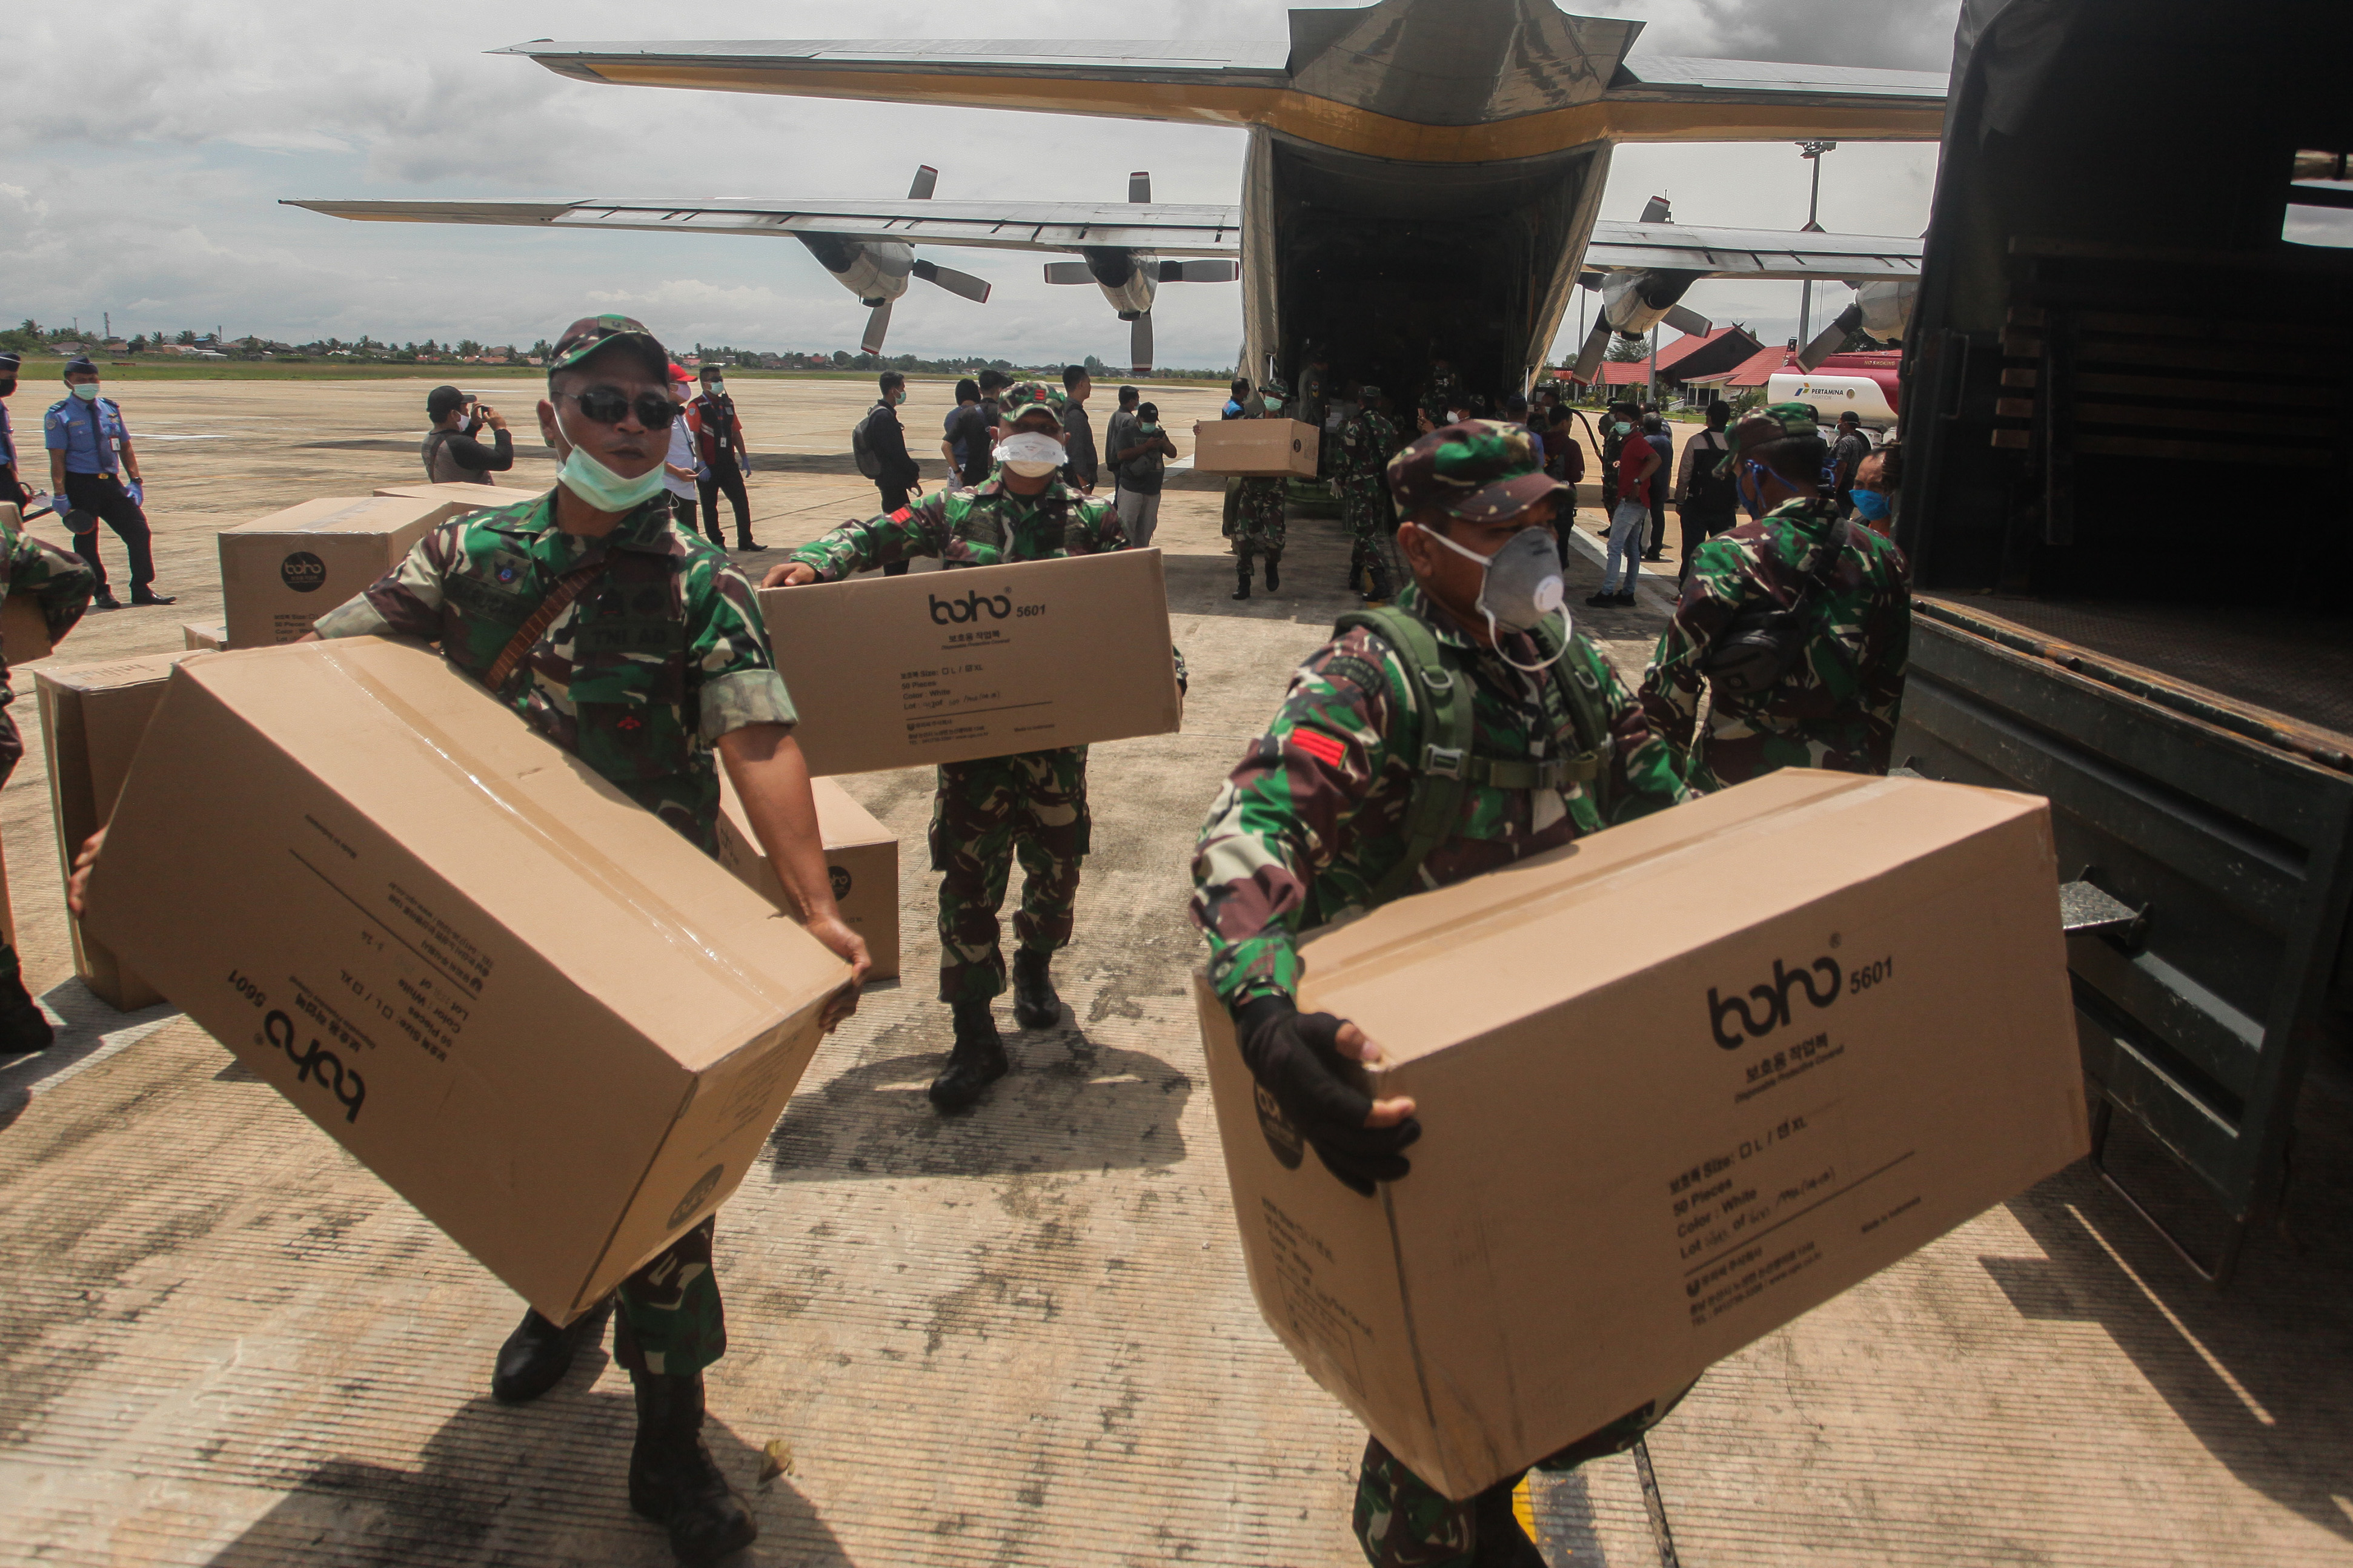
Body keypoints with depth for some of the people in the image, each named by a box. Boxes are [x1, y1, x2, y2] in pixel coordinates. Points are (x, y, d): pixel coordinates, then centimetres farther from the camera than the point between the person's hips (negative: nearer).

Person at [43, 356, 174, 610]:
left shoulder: (110, 409, 11)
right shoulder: (59, 415, -4)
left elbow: (125, 447, 15)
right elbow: (57, 460, -8)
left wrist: (135, 480, 4)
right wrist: (61, 496, -14)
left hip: (111, 482, 4)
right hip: (80, 485, -4)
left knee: (138, 529, -2)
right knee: (86, 540, 3)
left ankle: (142, 589, 7)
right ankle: (101, 592, 15)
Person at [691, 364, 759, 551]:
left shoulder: (728, 404, 11)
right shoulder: (697, 406, -8)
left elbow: (736, 432, 17)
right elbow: (693, 437, -13)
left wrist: (744, 458, 12)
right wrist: (701, 465, -18)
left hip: (729, 463, 6)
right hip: (709, 466, -6)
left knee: (742, 500, 4)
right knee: (710, 506, 4)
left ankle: (745, 540, 13)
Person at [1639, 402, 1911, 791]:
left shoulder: (1730, 555, -13)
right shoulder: (1885, 556, 2)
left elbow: (1673, 676, -14)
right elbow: (1891, 686, 9)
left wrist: (1668, 771, 0)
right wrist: (1872, 766, 21)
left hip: (1739, 773, -4)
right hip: (1848, 775, 5)